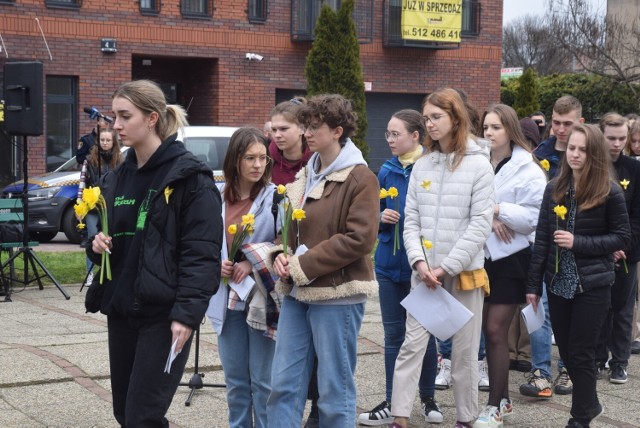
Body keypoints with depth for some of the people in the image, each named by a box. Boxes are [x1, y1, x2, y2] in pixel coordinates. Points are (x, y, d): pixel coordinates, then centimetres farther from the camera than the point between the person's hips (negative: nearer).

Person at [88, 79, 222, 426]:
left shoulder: (189, 177, -10)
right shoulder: (116, 178, 12)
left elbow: (202, 253, -15)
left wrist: (187, 313, -23)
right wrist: (97, 244, -1)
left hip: (164, 313, -7)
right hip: (120, 309, 7)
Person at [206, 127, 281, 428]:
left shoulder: (275, 197, -8)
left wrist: (253, 262, -17)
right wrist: (216, 264, -6)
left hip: (264, 300, -4)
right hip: (228, 299, 4)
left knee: (264, 381, 2)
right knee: (235, 381, 14)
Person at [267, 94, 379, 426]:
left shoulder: (360, 178, -9)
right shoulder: (306, 175, 14)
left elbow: (359, 238, -17)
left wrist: (303, 266, -16)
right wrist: (281, 255, -1)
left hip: (337, 294, -7)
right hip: (297, 292, 7)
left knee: (334, 390, 2)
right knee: (283, 384, 7)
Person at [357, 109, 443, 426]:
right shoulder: (386, 171, 5)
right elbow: (374, 215, 12)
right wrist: (382, 218, -10)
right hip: (390, 262, 4)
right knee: (393, 335, 10)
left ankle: (428, 398, 24)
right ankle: (392, 403, 18)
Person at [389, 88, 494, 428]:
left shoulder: (478, 164, -4)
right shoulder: (421, 166, 7)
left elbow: (480, 224, -10)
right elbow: (411, 220, 5)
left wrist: (447, 266, -14)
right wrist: (419, 261, -10)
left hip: (465, 271, -3)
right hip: (424, 271, 3)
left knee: (464, 349, 5)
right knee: (412, 343, -2)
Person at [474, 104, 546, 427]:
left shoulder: (528, 170, -6)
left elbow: (535, 217, -12)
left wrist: (498, 210, -17)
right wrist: (487, 216, -15)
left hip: (511, 258, -5)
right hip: (482, 256, 5)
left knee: (495, 330, -6)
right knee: (489, 330, 9)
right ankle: (503, 399, 22)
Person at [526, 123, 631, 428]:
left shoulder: (609, 192, -7)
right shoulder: (554, 189, 4)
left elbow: (622, 237, -5)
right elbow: (541, 239, 5)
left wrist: (578, 242, -16)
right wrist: (534, 285, 3)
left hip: (592, 285, -4)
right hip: (558, 283, 4)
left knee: (580, 352, 0)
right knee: (566, 350, 12)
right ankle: (589, 403, 34)